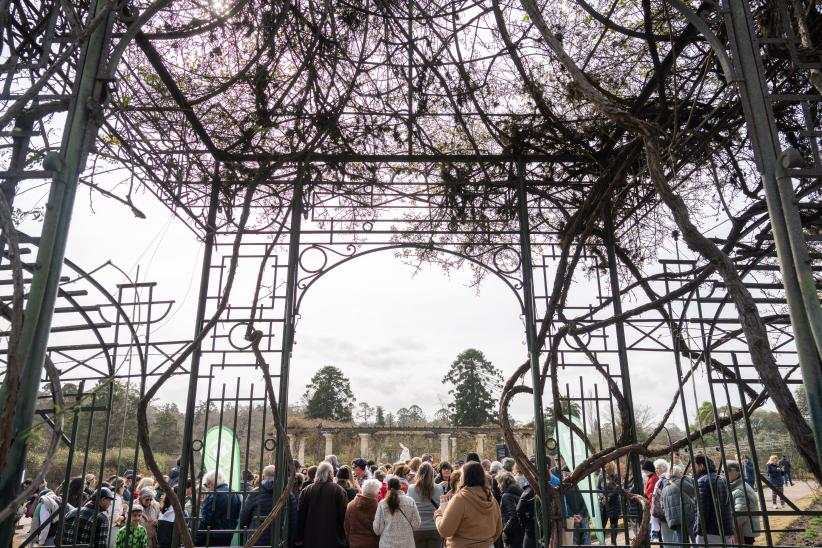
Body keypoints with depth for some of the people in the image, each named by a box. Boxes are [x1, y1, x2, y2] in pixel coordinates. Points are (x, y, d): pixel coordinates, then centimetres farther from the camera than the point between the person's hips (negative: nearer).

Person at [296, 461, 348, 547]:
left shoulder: (307, 490, 0)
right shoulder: (339, 490, -9)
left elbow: (301, 514, 3)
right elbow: (344, 514, -9)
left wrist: (299, 537, 12)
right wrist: (343, 536, 2)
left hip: (311, 538, 3)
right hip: (333, 539, -3)